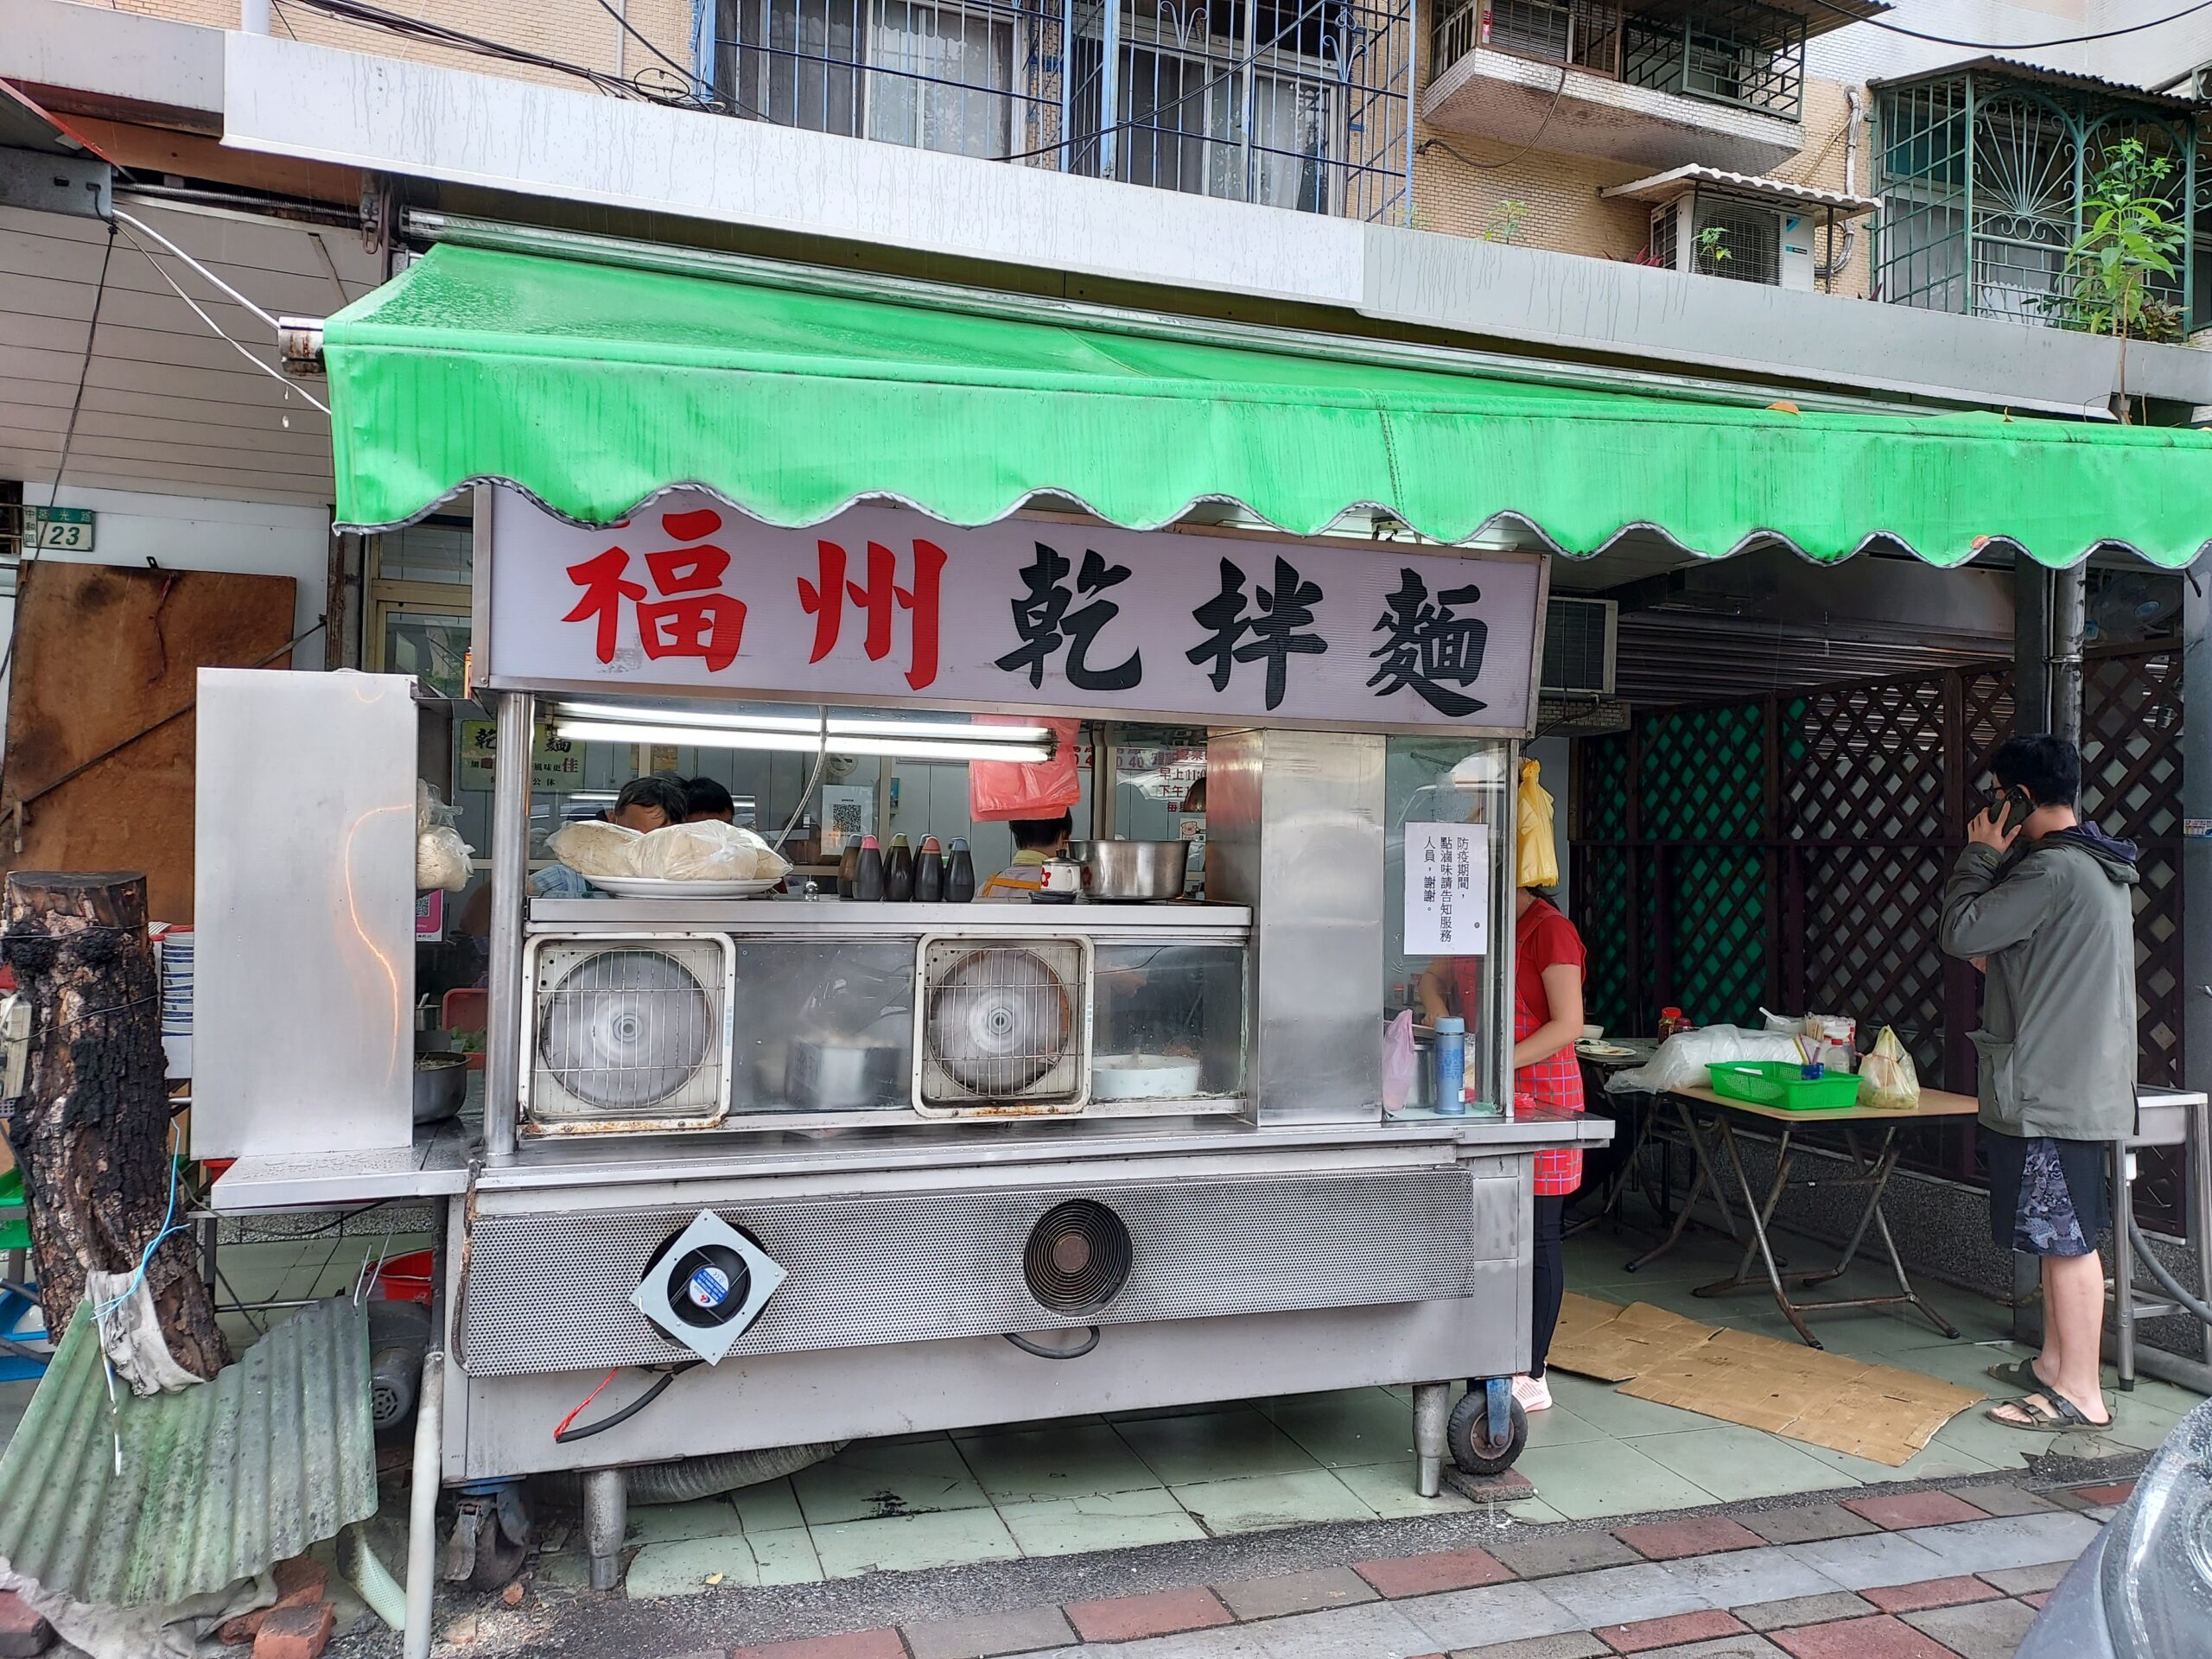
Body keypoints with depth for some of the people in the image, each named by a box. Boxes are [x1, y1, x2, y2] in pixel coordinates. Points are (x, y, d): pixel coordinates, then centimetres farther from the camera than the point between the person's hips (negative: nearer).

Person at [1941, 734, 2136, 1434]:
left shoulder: (2053, 869, -19)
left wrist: (1980, 856, -7)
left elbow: (1961, 933, -18)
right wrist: (2001, 964, 11)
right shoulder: (2100, 868, 15)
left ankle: (2081, 1395, 2)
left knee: (2066, 1239, -4)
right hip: (2081, 1081, 11)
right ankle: (2055, 1363, 28)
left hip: (2050, 1088, -11)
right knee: (2063, 1235, 17)